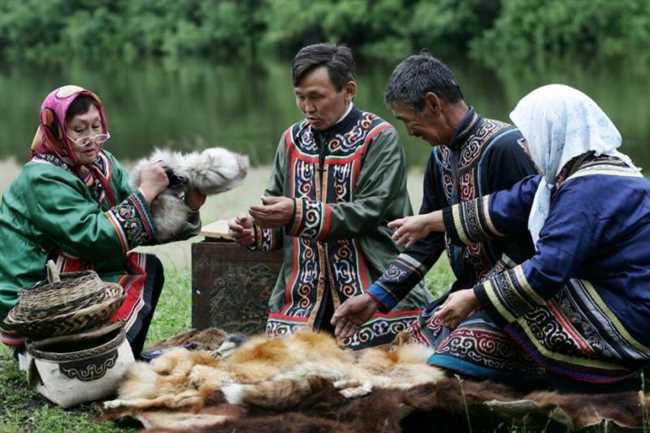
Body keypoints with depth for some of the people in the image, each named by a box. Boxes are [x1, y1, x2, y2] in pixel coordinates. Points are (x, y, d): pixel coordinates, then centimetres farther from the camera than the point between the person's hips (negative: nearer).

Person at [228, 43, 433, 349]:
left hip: (375, 291, -4)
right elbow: (277, 209, 13)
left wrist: (300, 214, -26)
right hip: (304, 296, 4)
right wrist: (256, 232, -10)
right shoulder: (293, 139, 10)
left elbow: (368, 212, -16)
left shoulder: (379, 138, -6)